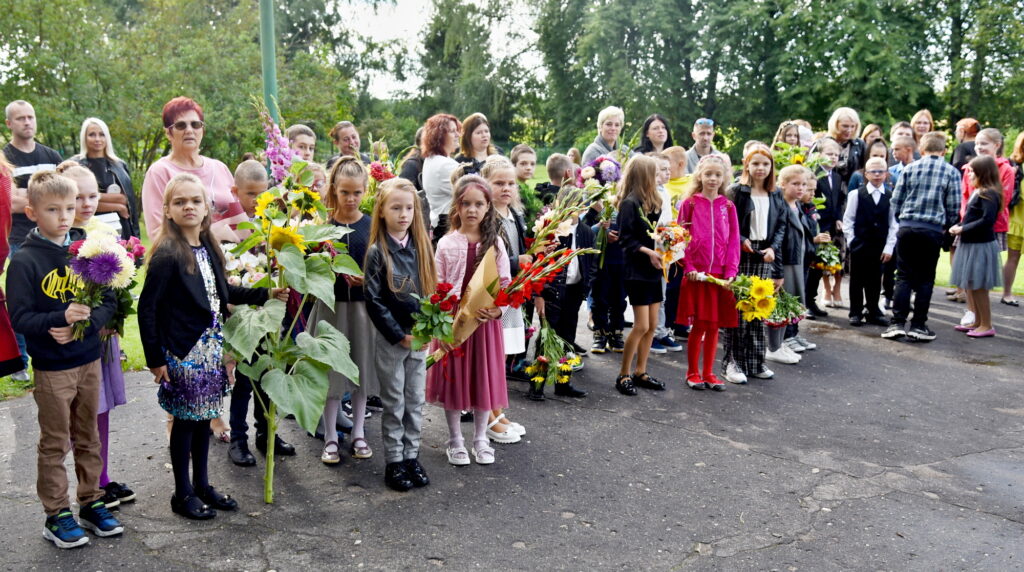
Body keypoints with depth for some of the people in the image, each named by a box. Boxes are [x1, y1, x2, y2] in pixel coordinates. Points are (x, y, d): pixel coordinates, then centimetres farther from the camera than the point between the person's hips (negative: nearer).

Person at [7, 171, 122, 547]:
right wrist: (61, 318, -29)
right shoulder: (25, 260, -11)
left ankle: (91, 503, 29)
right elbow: (20, 318, -14)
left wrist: (83, 325, -17)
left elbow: (108, 302, 1)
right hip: (51, 367, -4)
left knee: (88, 438, 15)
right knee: (55, 443, 7)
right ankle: (56, 516, 20)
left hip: (89, 360, 4)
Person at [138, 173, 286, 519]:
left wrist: (265, 294, 17)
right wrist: (155, 359, -14)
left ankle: (202, 485, 29)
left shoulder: (209, 248, 5)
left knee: (204, 418, 15)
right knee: (185, 421, 5)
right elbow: (147, 307, -15)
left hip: (211, 348, 7)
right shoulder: (167, 254, -16)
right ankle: (182, 494, 20)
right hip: (184, 352, -7)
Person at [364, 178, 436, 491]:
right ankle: (394, 462, 17)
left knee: (416, 400, 11)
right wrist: (399, 335, -14)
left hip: (419, 336, 4)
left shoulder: (421, 246, 4)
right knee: (394, 403, 6)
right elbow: (373, 300, -11)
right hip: (390, 337, -4)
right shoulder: (377, 251, -9)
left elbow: (431, 289, 9)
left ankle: (412, 456, 23)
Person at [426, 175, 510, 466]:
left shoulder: (495, 243, 1)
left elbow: (505, 284, 0)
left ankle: (480, 438, 24)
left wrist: (497, 309, -17)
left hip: (486, 322, 1)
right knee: (454, 378, 7)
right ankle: (455, 440, 21)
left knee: (483, 377, 9)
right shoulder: (446, 244, -2)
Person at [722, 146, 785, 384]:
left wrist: (773, 248, -3)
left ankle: (755, 362, 17)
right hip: (740, 257, -5)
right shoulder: (735, 192, -4)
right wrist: (741, 240, -18)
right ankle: (732, 362, 5)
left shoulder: (775, 197, 12)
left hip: (765, 257, 5)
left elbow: (781, 226, 12)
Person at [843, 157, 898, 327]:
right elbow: (848, 220, 1)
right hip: (859, 245, -1)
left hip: (880, 246, 1)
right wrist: (852, 241, -5)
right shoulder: (856, 194, -2)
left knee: (875, 280, 8)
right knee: (857, 280, 6)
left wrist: (889, 247, -3)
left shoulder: (890, 196, 1)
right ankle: (856, 312, 14)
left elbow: (893, 223, 2)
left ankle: (873, 312, 19)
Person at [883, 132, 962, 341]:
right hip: (933, 230, -1)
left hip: (907, 228, 1)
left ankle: (897, 322, 2)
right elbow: (954, 208, 0)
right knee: (925, 279, 8)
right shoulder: (951, 172, 1)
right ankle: (918, 325, 10)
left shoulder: (910, 168, 3)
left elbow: (895, 201, 3)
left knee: (904, 276, 6)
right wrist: (945, 226, 16)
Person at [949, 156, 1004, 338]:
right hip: (971, 244, 10)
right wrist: (959, 226, 0)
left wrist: (962, 229, -19)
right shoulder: (978, 192, 12)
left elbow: (987, 220, -25)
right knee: (970, 286, 16)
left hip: (981, 246, -10)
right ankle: (977, 322, 26)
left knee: (978, 287, -3)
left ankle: (987, 326, 7)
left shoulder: (988, 194, -16)